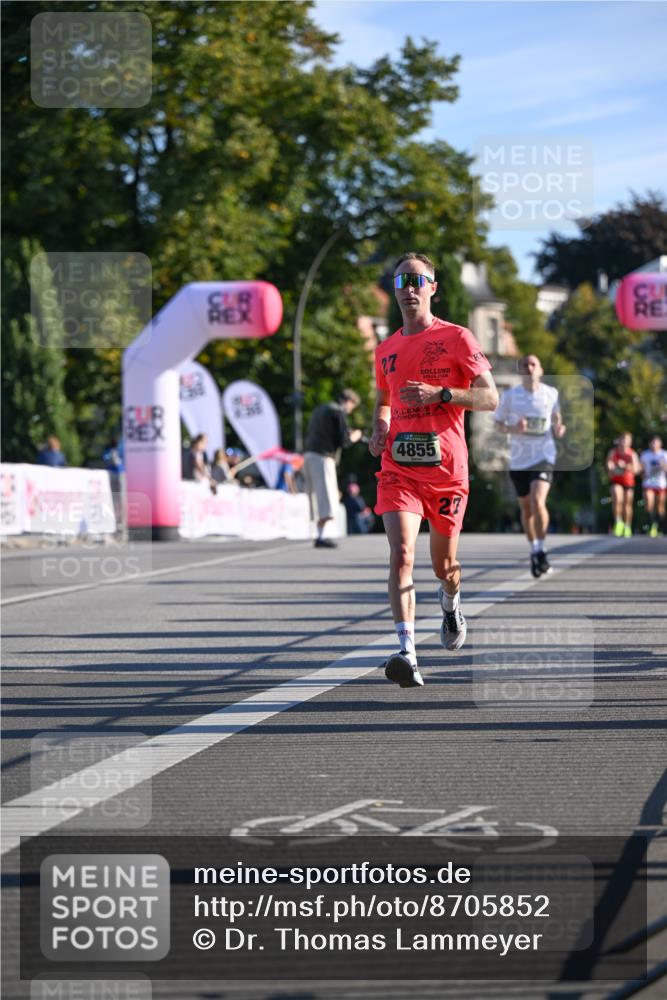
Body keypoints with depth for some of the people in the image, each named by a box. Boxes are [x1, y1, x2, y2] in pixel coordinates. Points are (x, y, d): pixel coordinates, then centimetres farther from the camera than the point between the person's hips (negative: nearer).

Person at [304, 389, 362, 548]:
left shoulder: (320, 409, 21)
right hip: (323, 457, -8)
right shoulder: (339, 413, -4)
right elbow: (344, 442, -11)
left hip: (309, 455, 8)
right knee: (326, 497, -9)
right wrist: (354, 437, 12)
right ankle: (321, 537, -17)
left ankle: (320, 534, 13)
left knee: (317, 497, 13)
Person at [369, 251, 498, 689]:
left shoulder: (456, 338, -1)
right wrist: (379, 429, 7)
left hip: (447, 467, -2)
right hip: (399, 467, 2)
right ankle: (408, 655, -26)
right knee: (401, 554, -19)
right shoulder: (387, 350, 12)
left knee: (444, 565, 11)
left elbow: (490, 398, -6)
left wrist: (440, 393, -19)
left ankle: (451, 605, 49)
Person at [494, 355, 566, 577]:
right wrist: (513, 429, -16)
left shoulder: (551, 394, 0)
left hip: (544, 456, -2)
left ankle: (541, 550, -9)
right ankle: (534, 551, 31)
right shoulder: (510, 395, -2)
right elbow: (498, 423, 5)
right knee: (526, 508, 11)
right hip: (519, 459, 2)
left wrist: (558, 429, -5)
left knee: (538, 502, -22)